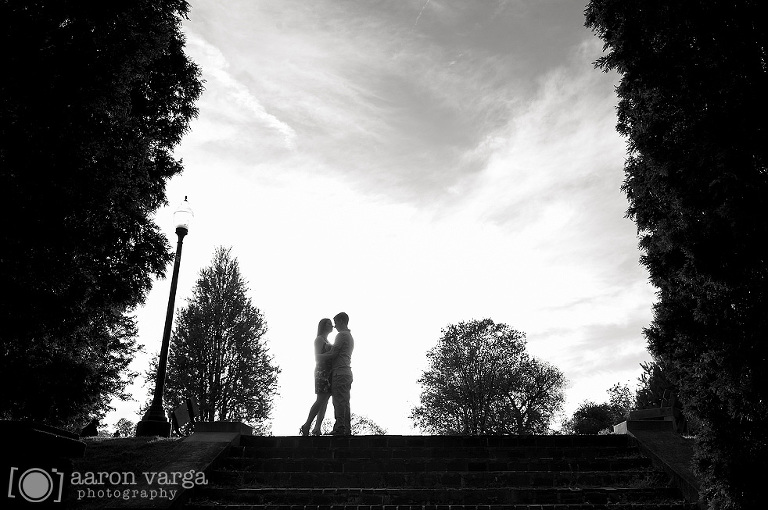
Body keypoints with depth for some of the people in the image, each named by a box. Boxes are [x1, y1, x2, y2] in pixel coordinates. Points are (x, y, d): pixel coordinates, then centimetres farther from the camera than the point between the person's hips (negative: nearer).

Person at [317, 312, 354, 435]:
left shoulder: (341, 335, -7)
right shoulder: (350, 337, 23)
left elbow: (333, 353, -14)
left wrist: (319, 356, -2)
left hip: (340, 372, -9)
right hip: (347, 372, 9)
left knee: (339, 401, -11)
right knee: (345, 402, 7)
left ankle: (339, 428, -15)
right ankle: (347, 429, 5)